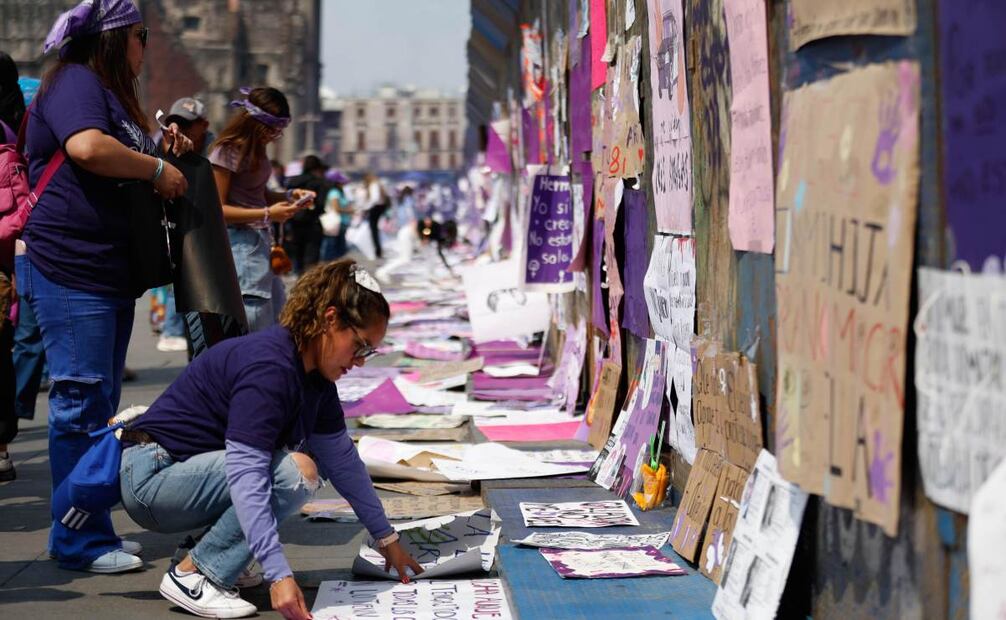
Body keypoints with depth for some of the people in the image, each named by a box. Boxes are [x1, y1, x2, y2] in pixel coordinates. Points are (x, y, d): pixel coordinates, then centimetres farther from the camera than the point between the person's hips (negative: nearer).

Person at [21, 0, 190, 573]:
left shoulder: (111, 94, 23)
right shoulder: (74, 81, -8)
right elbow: (88, 147, -27)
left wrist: (167, 153, 12)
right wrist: (156, 169, -15)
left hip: (111, 273, 11)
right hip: (71, 272, -10)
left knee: (99, 406, 13)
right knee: (83, 403, -7)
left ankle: (91, 533, 21)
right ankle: (80, 542, 0)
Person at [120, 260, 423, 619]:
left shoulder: (316, 375, 4)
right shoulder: (269, 368, -25)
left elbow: (341, 458, 12)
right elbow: (244, 474, -32)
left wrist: (386, 539, 15)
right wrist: (279, 575, -36)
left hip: (186, 473, 10)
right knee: (295, 472, -25)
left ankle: (201, 549, 6)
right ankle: (191, 576, -15)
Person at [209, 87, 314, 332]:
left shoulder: (255, 148, 13)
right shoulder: (228, 151, -13)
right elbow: (216, 209, -15)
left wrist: (289, 196, 5)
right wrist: (267, 214, -20)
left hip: (262, 241, 9)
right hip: (241, 243, -9)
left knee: (280, 318, 9)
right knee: (258, 329, -10)